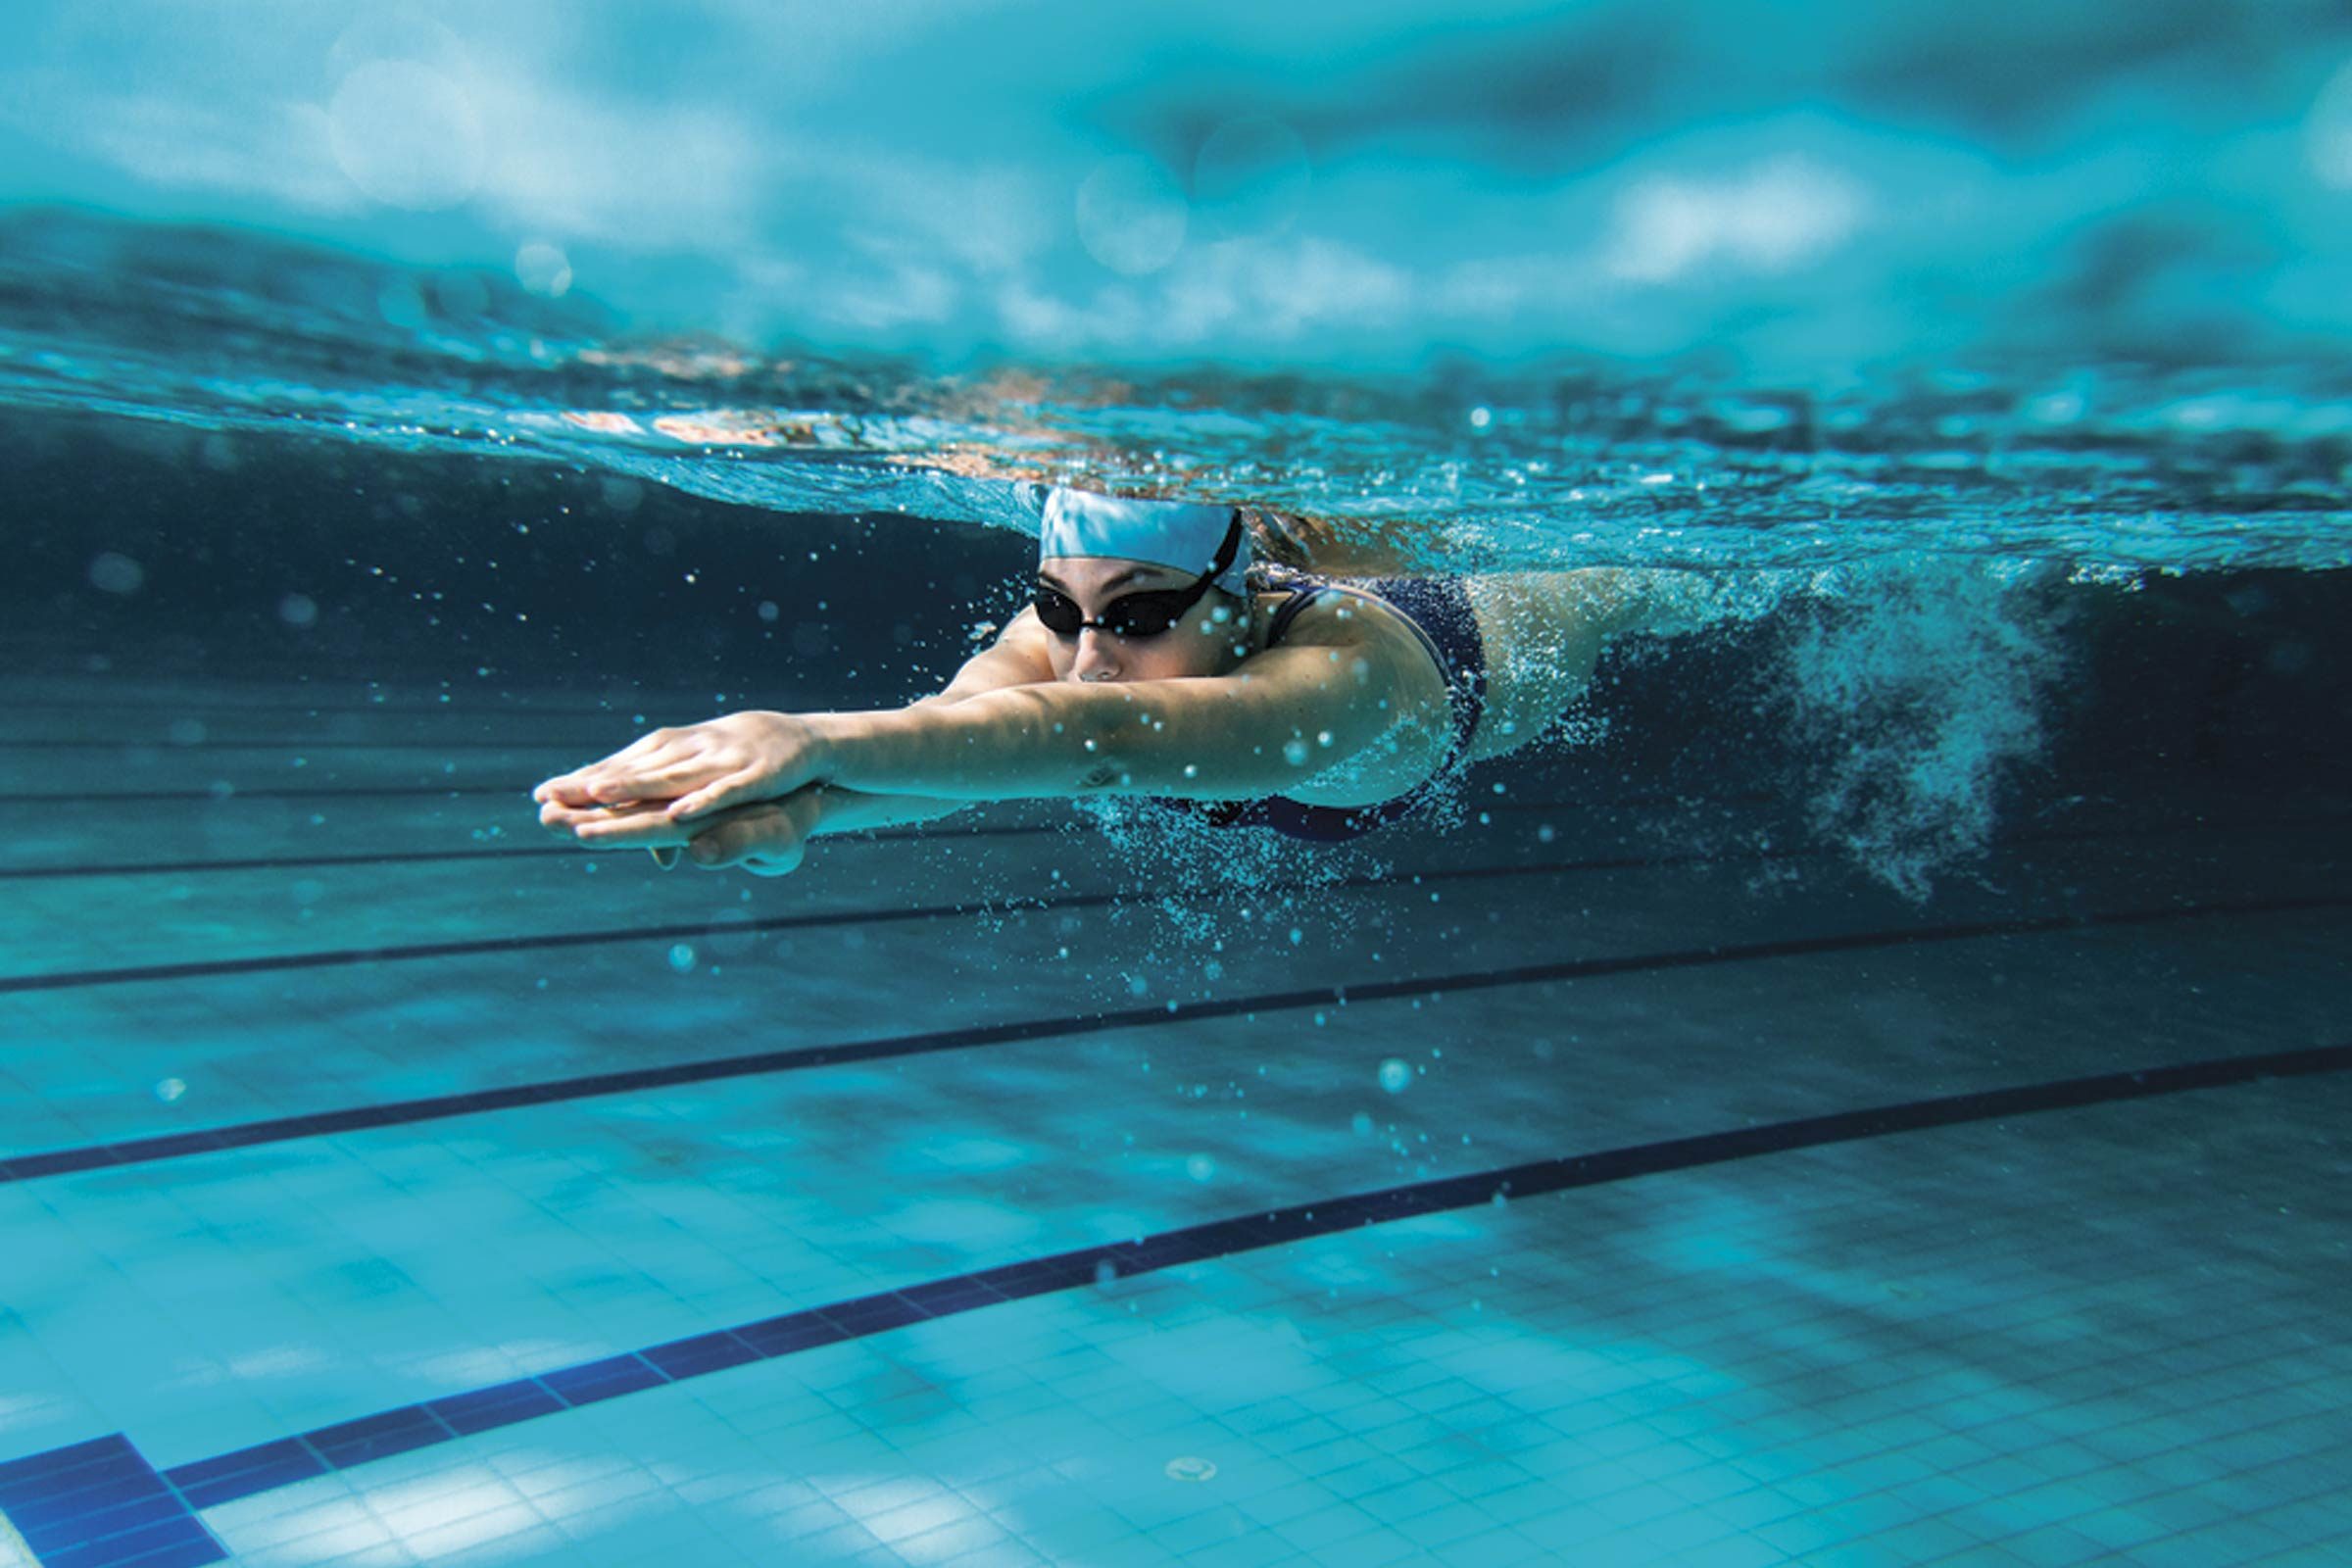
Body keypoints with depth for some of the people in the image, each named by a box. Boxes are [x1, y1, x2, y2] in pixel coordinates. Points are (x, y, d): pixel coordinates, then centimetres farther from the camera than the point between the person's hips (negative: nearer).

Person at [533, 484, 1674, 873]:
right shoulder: (1069, 622, -42)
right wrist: (801, 802, -87)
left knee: (1639, 586, 36)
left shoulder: (1343, 671, -57)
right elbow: (960, 721, -63)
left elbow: (1112, 738, -77)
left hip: (1501, 636, -2)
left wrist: (822, 742, -91)